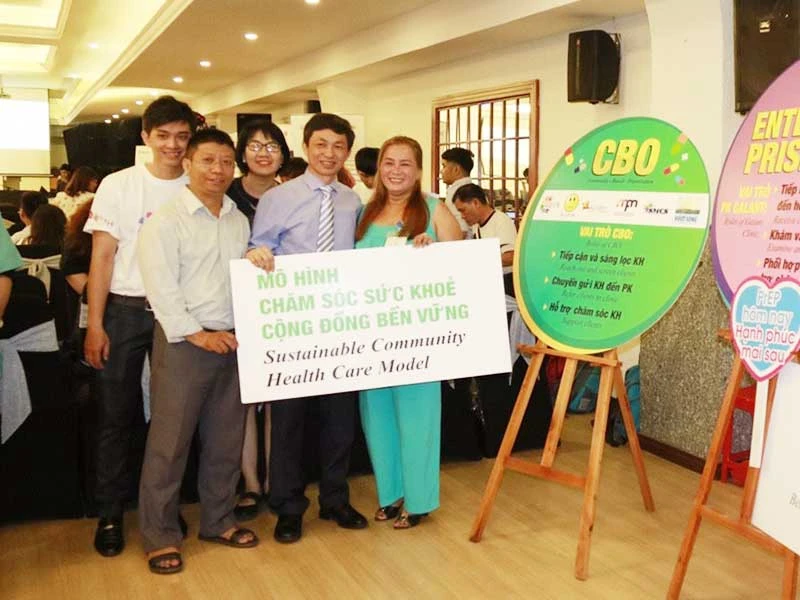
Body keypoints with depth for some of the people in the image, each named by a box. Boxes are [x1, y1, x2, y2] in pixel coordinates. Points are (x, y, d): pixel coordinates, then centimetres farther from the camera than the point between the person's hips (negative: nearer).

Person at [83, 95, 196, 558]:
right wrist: (95, 324, -7)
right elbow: (103, 257, -1)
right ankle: (110, 514, 17)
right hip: (125, 311, -1)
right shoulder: (119, 185, 1)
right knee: (116, 416, 4)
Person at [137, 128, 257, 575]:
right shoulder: (166, 221, -6)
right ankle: (160, 535, 13)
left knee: (226, 439, 13)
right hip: (183, 341, -5)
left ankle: (218, 520, 28)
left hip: (233, 340, 6)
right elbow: (161, 288, -12)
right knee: (170, 442, 0)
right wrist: (198, 334, -15)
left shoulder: (239, 221, 12)